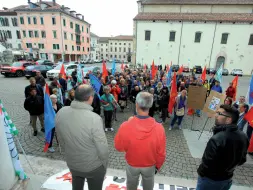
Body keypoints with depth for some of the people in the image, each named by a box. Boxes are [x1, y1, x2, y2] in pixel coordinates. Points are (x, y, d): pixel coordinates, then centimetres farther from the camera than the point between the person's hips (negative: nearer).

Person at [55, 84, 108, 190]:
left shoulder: (61, 113, -17)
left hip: (72, 163, 4)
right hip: (94, 166, -4)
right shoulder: (94, 118, -33)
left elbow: (61, 137, 0)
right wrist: (104, 165, -4)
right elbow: (102, 148, -24)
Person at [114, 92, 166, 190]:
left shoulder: (125, 126, -32)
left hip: (132, 165, 0)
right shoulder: (159, 128, -29)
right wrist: (158, 166, 7)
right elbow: (161, 153, -15)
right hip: (150, 165, 1)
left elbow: (118, 147, -13)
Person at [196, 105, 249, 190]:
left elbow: (207, 164, -29)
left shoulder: (216, 139, -35)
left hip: (210, 180, -6)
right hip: (228, 179, 7)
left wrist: (201, 173, -9)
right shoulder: (243, 137, -9)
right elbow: (242, 160, 4)